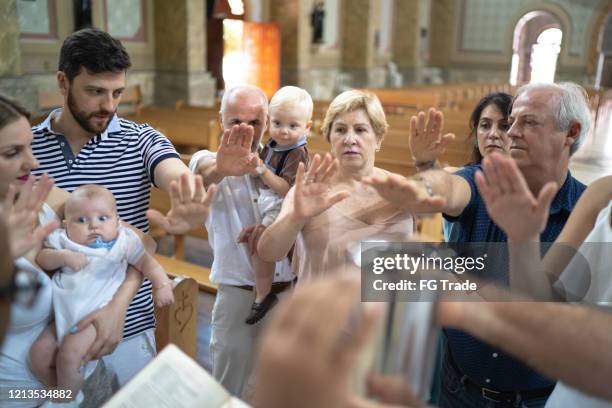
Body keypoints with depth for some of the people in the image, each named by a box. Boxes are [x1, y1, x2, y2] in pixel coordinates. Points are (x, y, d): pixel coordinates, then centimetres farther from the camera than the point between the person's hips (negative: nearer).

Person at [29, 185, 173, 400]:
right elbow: (41, 259, 1)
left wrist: (162, 284, -14)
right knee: (39, 353, -2)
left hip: (97, 314, -5)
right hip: (64, 313, 5)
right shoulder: (64, 240, 6)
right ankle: (60, 390, 22)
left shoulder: (123, 242, -2)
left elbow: (146, 262, -1)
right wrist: (63, 256, -18)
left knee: (70, 354, -22)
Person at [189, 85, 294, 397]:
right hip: (239, 295, -2)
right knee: (229, 388, 10)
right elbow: (204, 170, -29)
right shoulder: (210, 161, -5)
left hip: (289, 291, 2)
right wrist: (222, 167, -54)